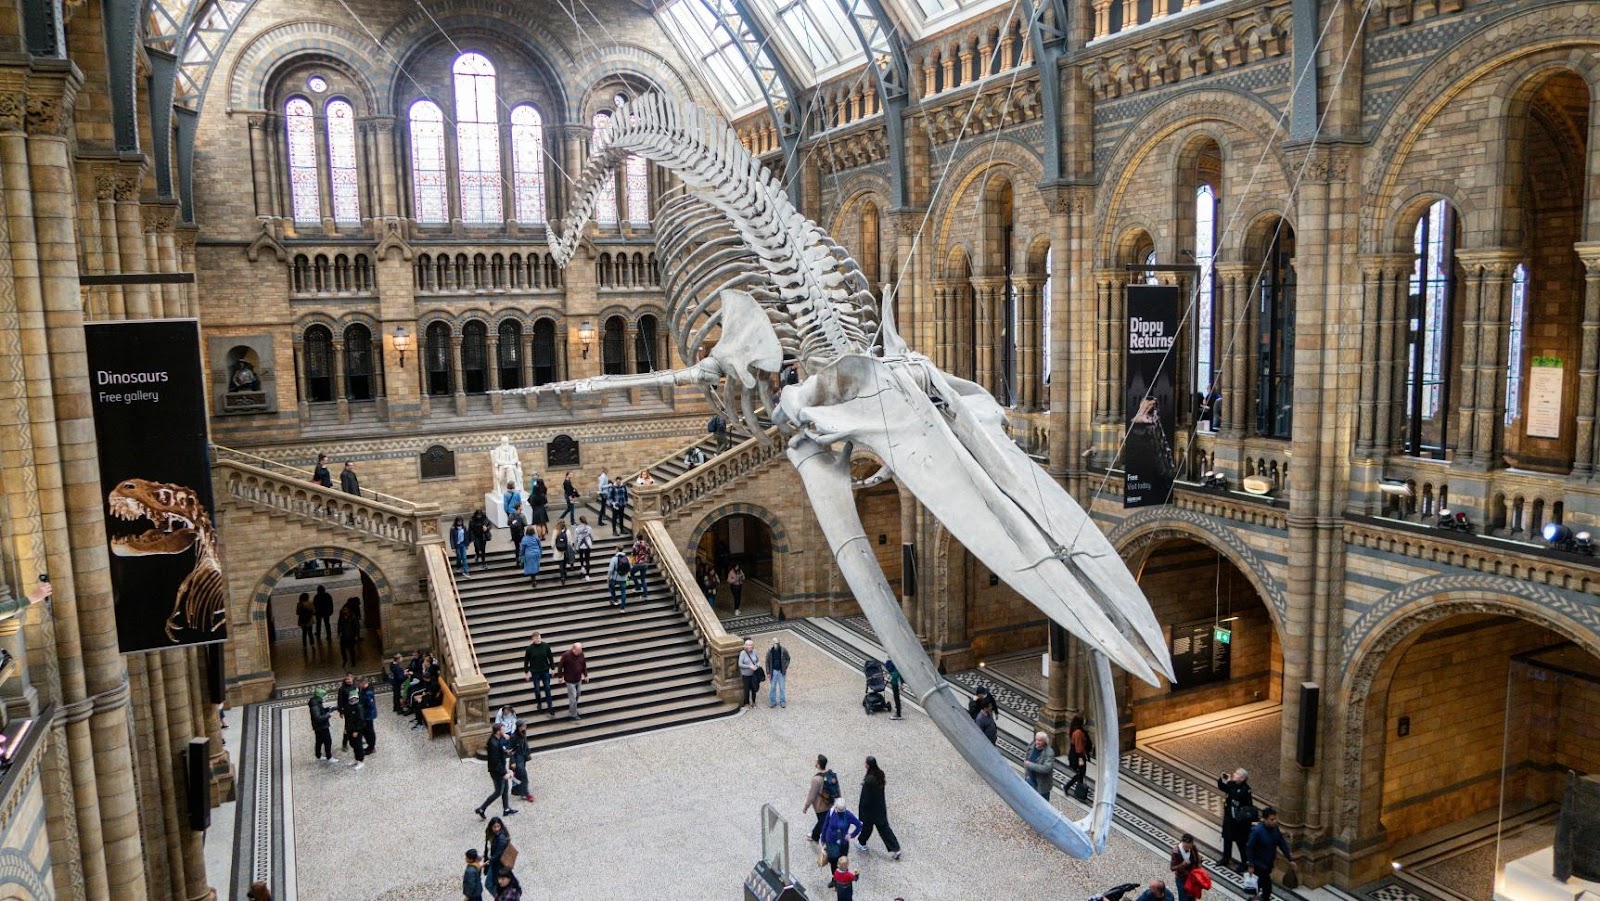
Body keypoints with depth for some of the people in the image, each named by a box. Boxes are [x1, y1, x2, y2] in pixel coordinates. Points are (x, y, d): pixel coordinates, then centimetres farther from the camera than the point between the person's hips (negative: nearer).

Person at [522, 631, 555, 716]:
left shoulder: (545, 646, -9)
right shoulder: (530, 648, -11)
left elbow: (550, 657, 1)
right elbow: (526, 661, -2)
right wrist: (526, 672, 0)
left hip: (545, 671, 1)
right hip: (535, 672, 0)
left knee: (547, 689, 3)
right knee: (537, 690, 11)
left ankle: (550, 707, 9)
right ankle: (538, 704, 35)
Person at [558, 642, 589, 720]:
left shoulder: (581, 654, -8)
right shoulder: (566, 655, -24)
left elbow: (584, 664, 7)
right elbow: (560, 666, -11)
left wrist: (585, 675, 9)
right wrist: (561, 676, -4)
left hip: (578, 679, 6)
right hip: (570, 680, -6)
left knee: (577, 695, 19)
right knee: (573, 697, -2)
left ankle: (572, 709, 39)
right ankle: (573, 714, 12)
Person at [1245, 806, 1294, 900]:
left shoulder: (1275, 828, -8)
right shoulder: (1256, 830, -29)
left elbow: (1282, 843, 3)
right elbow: (1249, 848, -22)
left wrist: (1290, 859, 3)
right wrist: (1250, 864, -19)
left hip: (1269, 862, 7)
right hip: (1259, 863, -7)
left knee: (1262, 879, 24)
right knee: (1267, 884, -2)